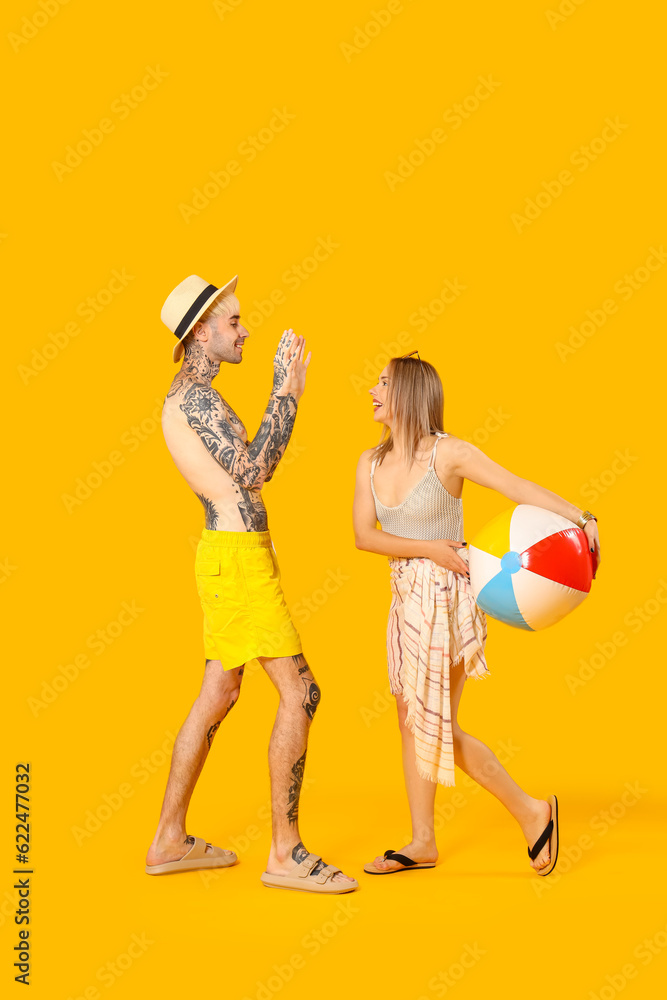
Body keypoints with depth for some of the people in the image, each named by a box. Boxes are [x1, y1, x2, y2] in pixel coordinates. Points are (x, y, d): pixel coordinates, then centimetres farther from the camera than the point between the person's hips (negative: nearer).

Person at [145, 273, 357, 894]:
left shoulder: (194, 399, 20)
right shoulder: (195, 397, -14)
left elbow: (255, 471, 22)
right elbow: (252, 475, -20)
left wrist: (289, 395, 17)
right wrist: (283, 393, -14)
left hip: (232, 555, 11)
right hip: (239, 558, -11)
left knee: (218, 696, 13)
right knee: (300, 692, -10)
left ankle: (170, 841, 20)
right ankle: (286, 853, -5)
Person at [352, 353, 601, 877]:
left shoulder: (448, 452, -13)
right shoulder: (371, 463, 5)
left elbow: (518, 485, -21)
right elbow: (364, 535, -3)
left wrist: (582, 517, -34)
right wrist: (428, 548, -15)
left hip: (445, 597, -7)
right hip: (407, 597, 7)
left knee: (437, 724, -4)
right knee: (411, 717, 11)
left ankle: (532, 811, 13)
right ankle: (423, 843, 22)